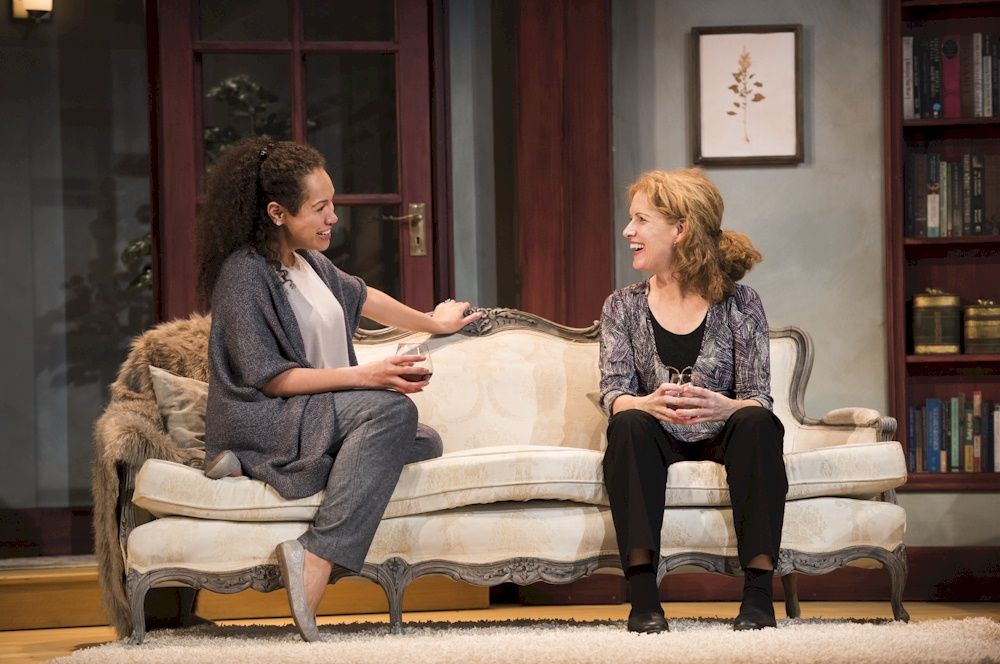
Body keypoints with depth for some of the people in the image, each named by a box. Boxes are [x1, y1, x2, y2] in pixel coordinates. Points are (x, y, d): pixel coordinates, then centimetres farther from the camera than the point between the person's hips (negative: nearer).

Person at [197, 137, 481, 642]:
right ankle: (317, 558, -41)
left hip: (325, 414, 10)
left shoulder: (308, 261, 14)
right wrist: (364, 377, -23)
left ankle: (251, 463, -16)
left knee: (427, 443, -11)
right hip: (260, 417, -10)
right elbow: (269, 378, -19)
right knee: (392, 409, -30)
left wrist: (432, 323, 45)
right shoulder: (244, 273, -13)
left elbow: (361, 297, 34)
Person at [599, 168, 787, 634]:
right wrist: (648, 404, -33)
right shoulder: (623, 307, 3)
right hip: (657, 443, 1)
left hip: (721, 439, -1)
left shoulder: (740, 304, -3)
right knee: (629, 424, -31)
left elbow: (759, 399, -9)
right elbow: (613, 393, -8)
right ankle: (642, 592, -37)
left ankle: (759, 589, -33)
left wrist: (724, 407, -34)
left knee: (757, 423, -31)